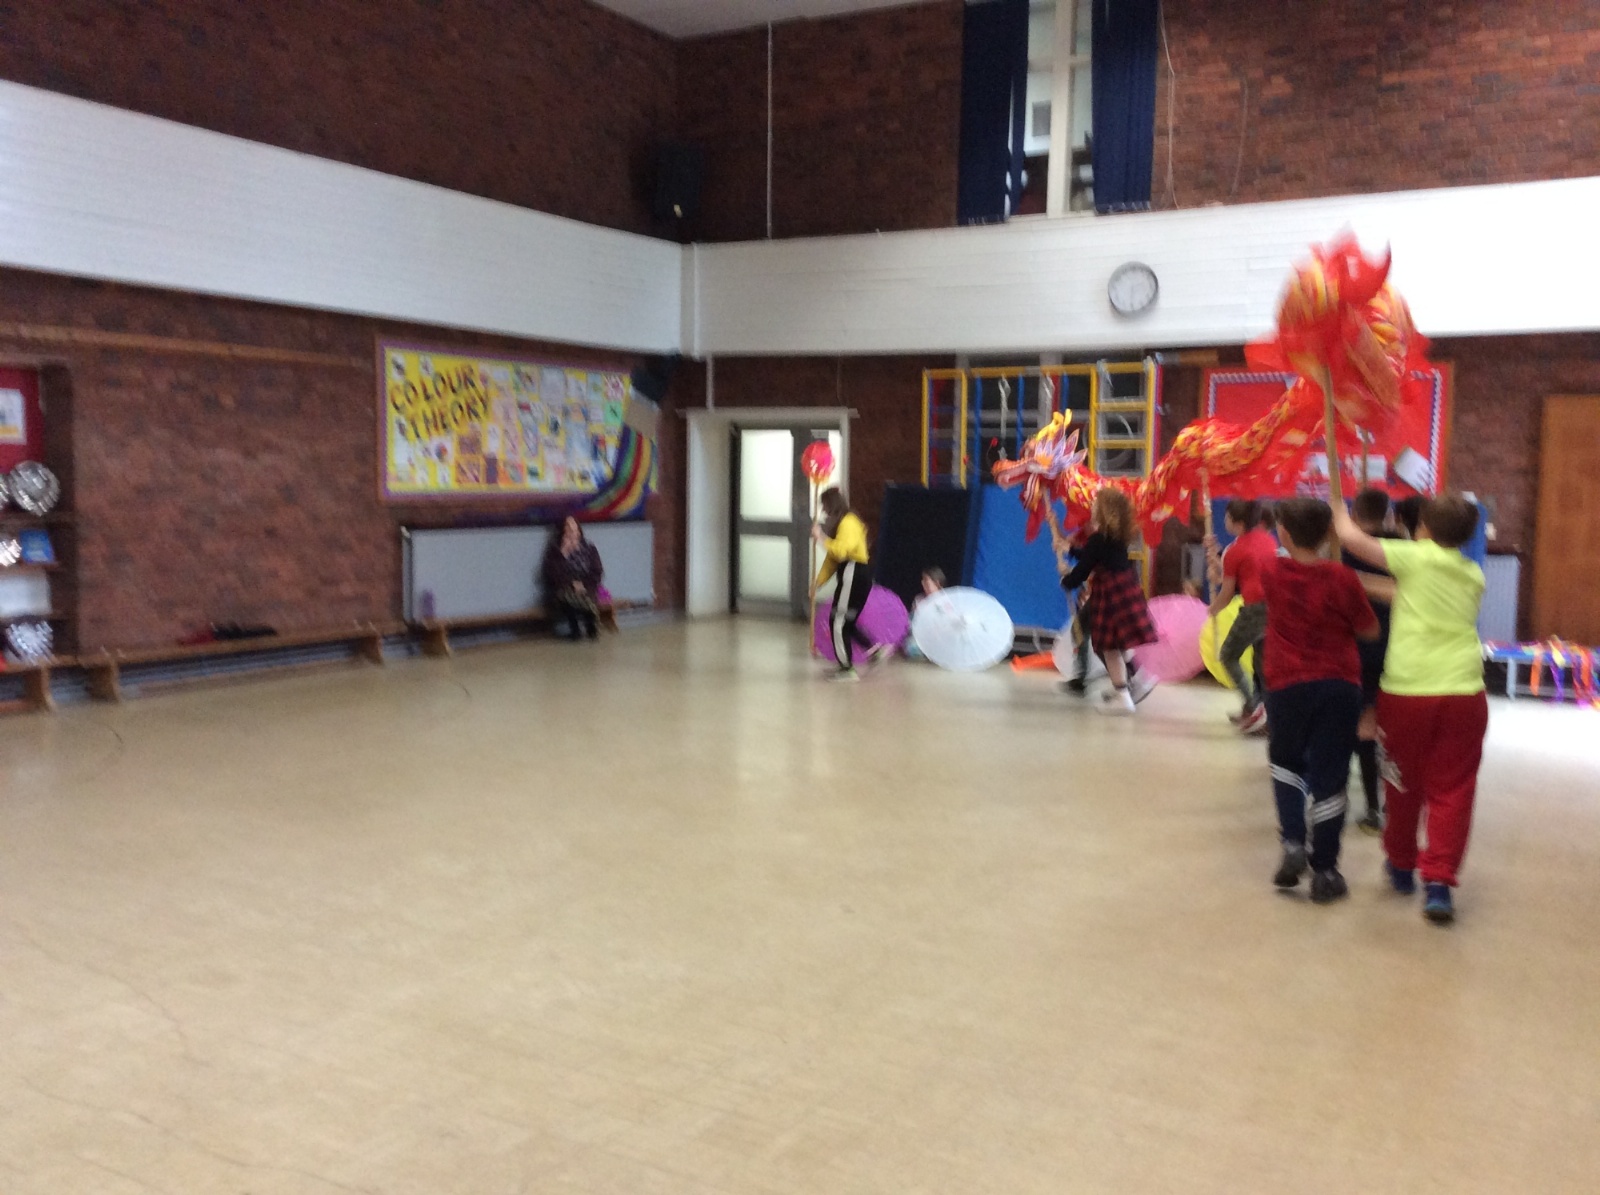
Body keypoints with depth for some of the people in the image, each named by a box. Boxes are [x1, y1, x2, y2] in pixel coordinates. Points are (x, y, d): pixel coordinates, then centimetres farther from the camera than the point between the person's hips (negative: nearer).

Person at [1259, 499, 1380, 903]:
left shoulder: (1271, 572, -3)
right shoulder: (1341, 577, -7)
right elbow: (1370, 630, 2)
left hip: (1287, 686, 1)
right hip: (1339, 686, -1)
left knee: (1286, 762, 23)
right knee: (1329, 777, 4)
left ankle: (1293, 844, 7)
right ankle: (1324, 872, 8)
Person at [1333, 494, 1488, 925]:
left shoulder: (1416, 557, -3)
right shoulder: (1473, 575, 11)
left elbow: (1353, 539, -10)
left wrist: (1340, 515, 9)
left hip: (1406, 690, -2)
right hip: (1463, 692, 2)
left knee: (1405, 784, 15)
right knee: (1451, 789, 6)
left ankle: (1401, 866, 32)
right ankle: (1439, 882, -4)